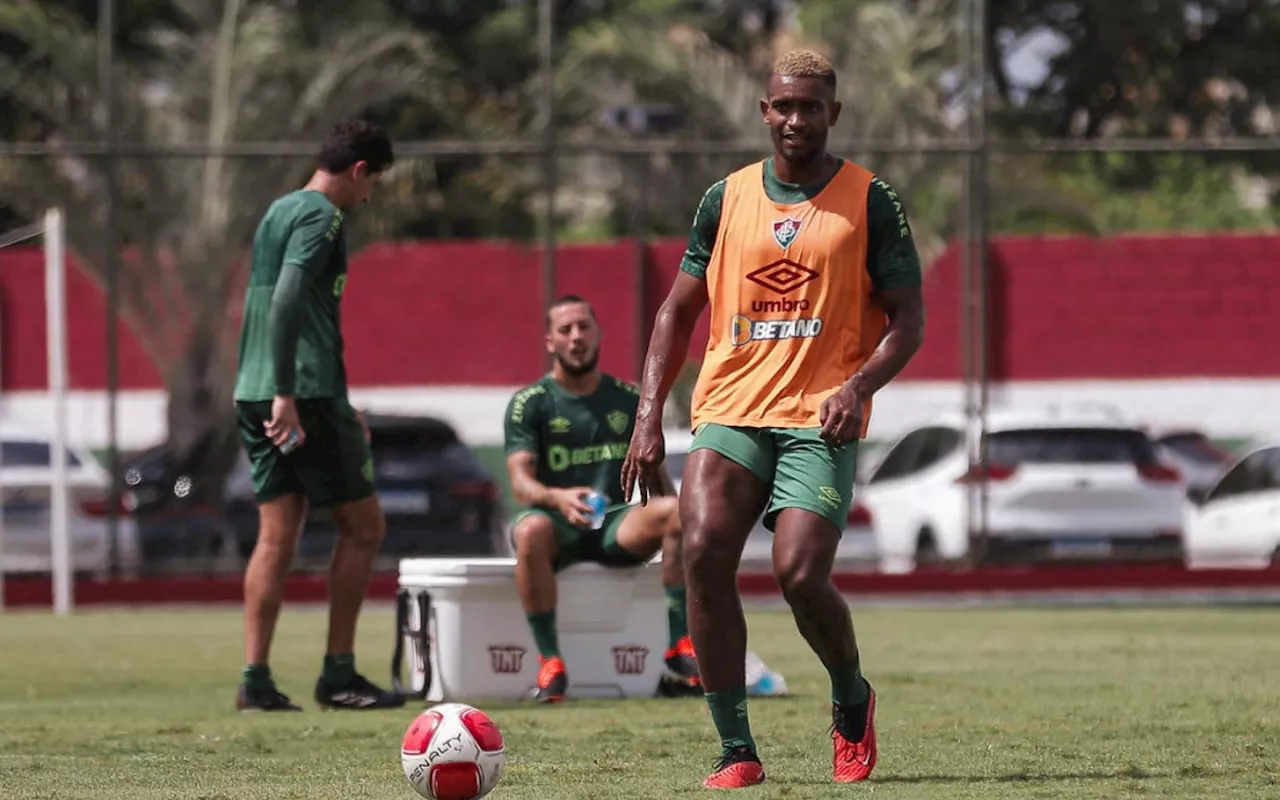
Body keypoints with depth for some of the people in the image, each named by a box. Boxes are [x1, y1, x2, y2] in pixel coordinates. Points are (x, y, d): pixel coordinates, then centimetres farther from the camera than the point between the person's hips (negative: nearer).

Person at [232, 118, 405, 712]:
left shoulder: (278, 212, 20)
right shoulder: (321, 217, -9)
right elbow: (288, 300, -23)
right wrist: (286, 395, -27)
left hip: (254, 395, 9)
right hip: (307, 394, -9)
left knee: (276, 535, 7)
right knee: (363, 526, 2)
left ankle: (255, 681, 1)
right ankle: (338, 675, 3)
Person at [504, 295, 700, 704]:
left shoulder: (628, 399, 15)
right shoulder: (530, 403, 4)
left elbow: (653, 471, 15)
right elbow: (520, 481, -9)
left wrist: (675, 512, -7)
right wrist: (558, 497, -32)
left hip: (618, 521, 3)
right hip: (559, 521, -3)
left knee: (680, 510, -28)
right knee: (530, 531, -39)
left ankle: (681, 648, -28)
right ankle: (549, 662, -32)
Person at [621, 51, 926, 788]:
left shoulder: (871, 201, 3)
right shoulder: (726, 199, 12)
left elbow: (908, 319, 2)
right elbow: (679, 310, 17)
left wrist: (859, 387, -16)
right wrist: (650, 415, 7)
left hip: (820, 421, -3)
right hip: (730, 411, 3)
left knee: (801, 574, -18)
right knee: (705, 553, -18)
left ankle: (853, 701, 15)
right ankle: (737, 752, -11)